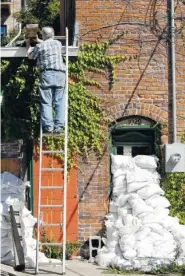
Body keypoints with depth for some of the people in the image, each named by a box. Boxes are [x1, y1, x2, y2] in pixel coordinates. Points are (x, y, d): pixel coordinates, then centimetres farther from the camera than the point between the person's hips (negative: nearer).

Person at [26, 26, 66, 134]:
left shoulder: (39, 46, 7)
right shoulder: (58, 43, 18)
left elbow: (30, 56, 25)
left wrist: (28, 44, 41)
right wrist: (38, 41, 52)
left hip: (47, 74, -2)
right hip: (60, 74, 2)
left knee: (46, 102, -1)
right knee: (59, 102, 1)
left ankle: (48, 126, -10)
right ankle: (59, 126, -6)